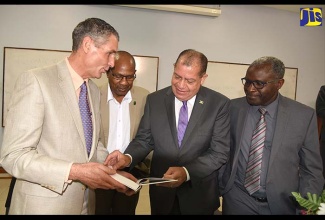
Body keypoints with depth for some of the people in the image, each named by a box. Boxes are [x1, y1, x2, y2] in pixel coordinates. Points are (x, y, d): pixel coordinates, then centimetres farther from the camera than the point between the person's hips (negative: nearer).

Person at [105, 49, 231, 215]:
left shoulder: (219, 104, -11)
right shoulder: (154, 100, -4)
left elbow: (220, 152, -13)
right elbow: (144, 139, -1)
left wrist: (187, 171, -27)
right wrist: (128, 157, -22)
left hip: (199, 193, -1)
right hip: (162, 191, 2)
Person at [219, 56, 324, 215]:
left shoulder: (304, 115, -10)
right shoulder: (232, 108, -7)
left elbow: (311, 169, -4)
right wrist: (217, 186, 0)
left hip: (282, 203, 0)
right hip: (237, 200, 1)